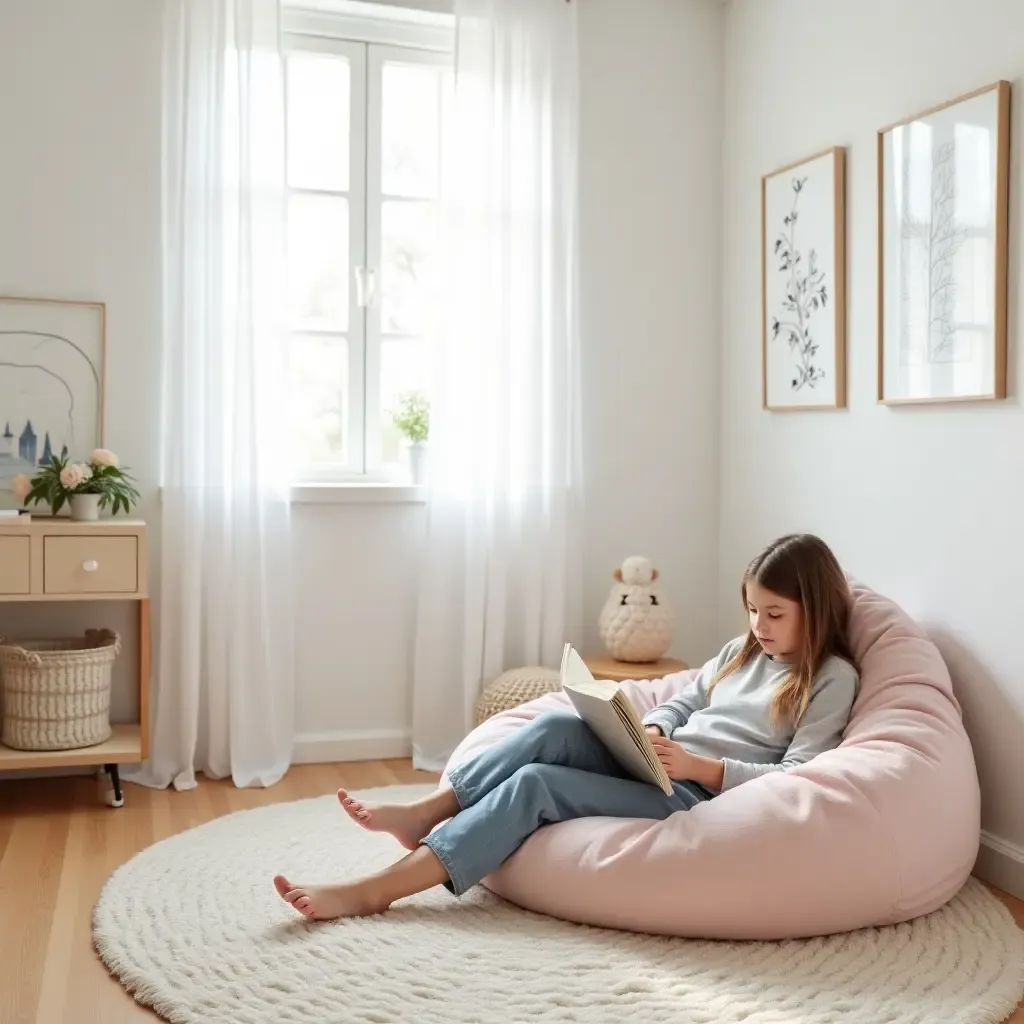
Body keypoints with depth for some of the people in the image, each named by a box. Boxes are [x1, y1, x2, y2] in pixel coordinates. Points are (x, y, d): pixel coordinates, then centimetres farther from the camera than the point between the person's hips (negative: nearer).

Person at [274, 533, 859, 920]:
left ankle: (375, 891, -26)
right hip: (653, 767, 7)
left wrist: (699, 766, -21)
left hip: (697, 792, -7)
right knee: (559, 726, -24)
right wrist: (651, 732, -2)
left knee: (535, 784, -24)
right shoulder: (743, 651, 21)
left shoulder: (833, 679, 0)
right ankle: (422, 815, -18)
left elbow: (796, 777, -10)